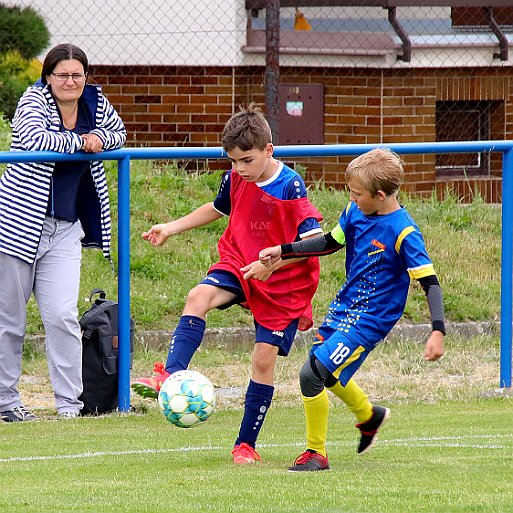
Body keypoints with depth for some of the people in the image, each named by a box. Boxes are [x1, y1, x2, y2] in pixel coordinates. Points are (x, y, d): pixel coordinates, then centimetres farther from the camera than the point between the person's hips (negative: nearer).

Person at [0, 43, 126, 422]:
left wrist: (100, 139, 1)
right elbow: (33, 138, -26)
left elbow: (118, 132, 24)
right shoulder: (35, 100, -8)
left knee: (62, 315, -8)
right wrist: (80, 142, -17)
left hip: (65, 230, 3)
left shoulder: (96, 102, 6)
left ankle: (69, 403, -3)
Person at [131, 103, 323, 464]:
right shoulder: (235, 180, -1)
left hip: (283, 283, -5)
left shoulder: (290, 187, -20)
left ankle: (246, 444, 7)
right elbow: (219, 208, 23)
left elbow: (313, 240, -24)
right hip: (239, 265, 5)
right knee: (199, 296, -27)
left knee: (265, 358, -5)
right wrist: (171, 228, 18)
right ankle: (170, 377, -35)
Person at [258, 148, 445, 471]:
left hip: (368, 321, -8)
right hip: (343, 308, 8)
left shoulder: (403, 232, -23)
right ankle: (369, 416, 54)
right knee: (327, 375, 25)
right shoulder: (355, 213, -2)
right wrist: (284, 251, 10)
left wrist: (438, 331, -33)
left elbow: (430, 283, -23)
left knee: (312, 374, -16)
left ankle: (316, 453, 2)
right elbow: (331, 243, 16)